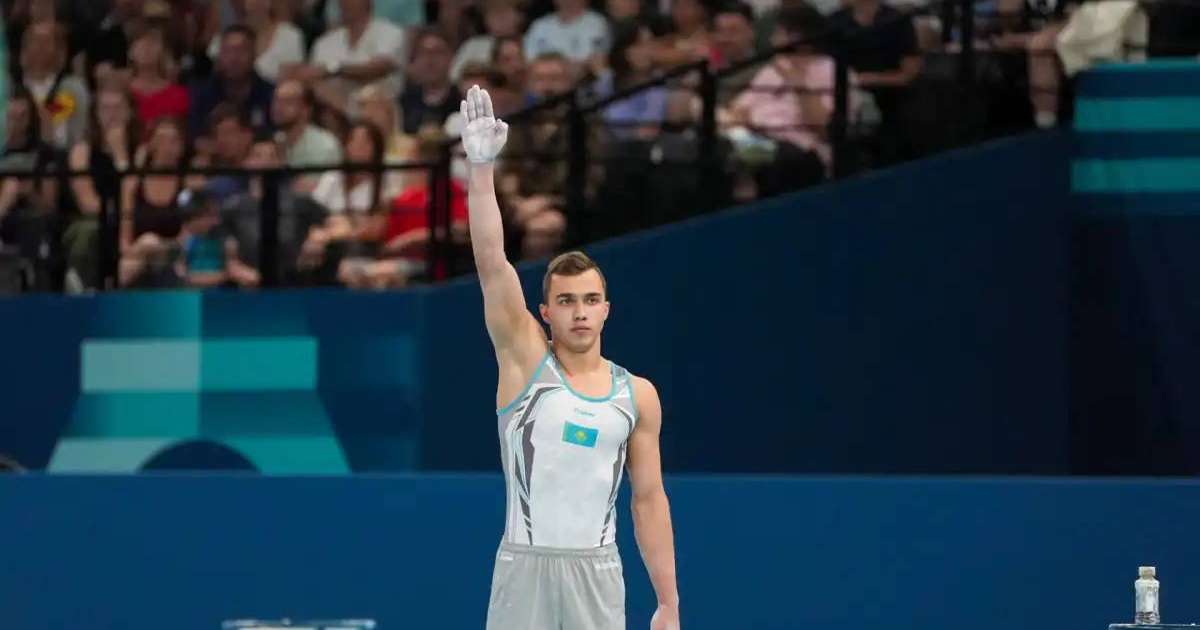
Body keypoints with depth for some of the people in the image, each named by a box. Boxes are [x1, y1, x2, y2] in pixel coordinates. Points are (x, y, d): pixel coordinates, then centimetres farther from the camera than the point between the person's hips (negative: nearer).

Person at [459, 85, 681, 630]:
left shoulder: (637, 395, 8)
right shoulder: (525, 358, 1)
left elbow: (649, 499, 11)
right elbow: (491, 262, -11)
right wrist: (482, 168, -24)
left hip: (596, 573, 2)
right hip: (525, 569, -2)